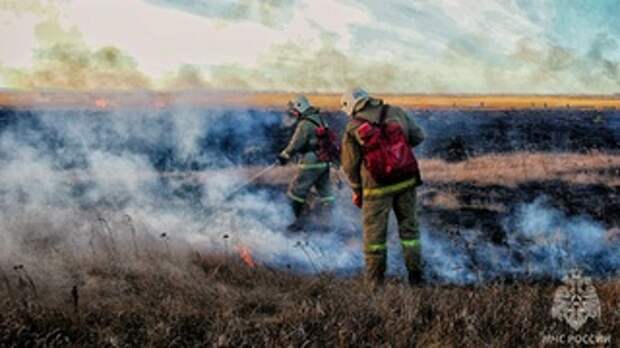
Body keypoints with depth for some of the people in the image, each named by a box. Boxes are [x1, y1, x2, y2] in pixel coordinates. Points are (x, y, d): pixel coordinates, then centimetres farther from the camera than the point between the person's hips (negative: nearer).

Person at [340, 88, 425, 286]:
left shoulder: (352, 128, -8)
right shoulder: (395, 113, -1)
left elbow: (350, 166, -2)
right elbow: (418, 136, 5)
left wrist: (356, 191, 12)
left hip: (377, 187, -3)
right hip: (406, 180, 3)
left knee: (374, 232, 9)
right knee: (409, 225, 15)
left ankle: (375, 279, 15)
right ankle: (415, 274, 20)